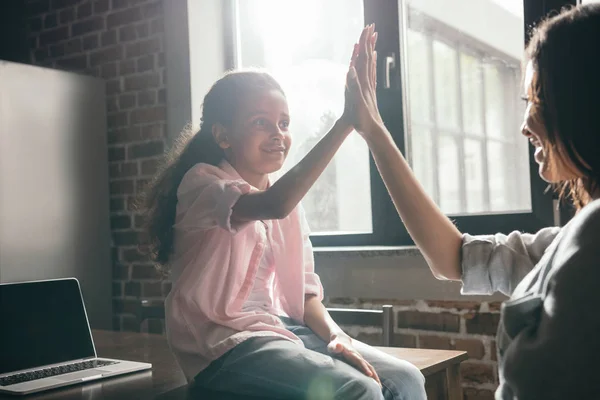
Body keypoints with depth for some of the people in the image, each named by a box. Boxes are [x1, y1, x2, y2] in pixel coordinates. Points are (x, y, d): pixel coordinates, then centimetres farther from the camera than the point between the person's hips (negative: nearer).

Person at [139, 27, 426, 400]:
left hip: (285, 330, 7)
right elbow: (274, 205, -31)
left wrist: (335, 337, -7)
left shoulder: (287, 198, 13)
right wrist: (345, 122, -34)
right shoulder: (201, 183, -9)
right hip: (225, 345, -7)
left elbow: (303, 290, 12)